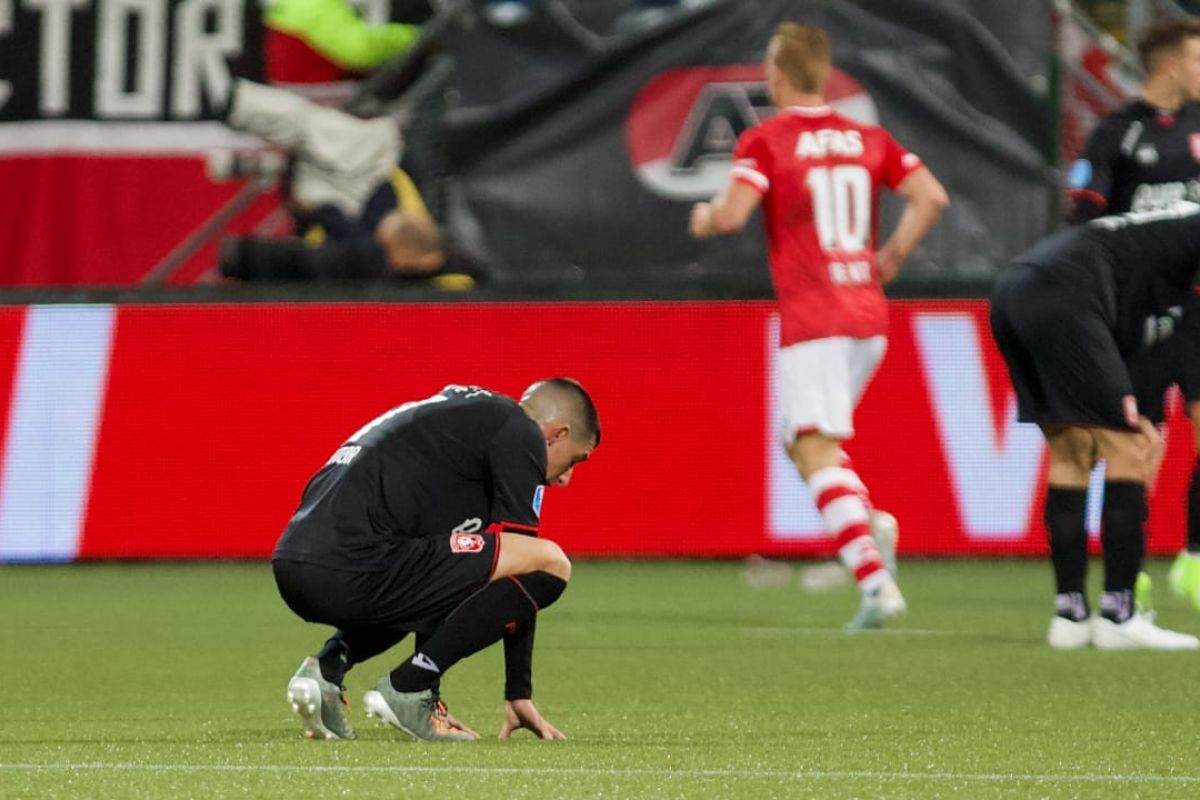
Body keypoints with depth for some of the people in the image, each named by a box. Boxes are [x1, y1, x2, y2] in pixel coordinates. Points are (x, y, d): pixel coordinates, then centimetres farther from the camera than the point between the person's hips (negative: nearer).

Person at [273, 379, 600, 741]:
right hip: (352, 569, -10)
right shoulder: (520, 435, 4)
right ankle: (406, 688, -4)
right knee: (549, 564, -6)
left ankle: (329, 665, 13)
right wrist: (518, 693, 9)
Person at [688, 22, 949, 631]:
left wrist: (704, 219, 7)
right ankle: (866, 521, -1)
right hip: (868, 317, 6)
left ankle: (876, 581, -24)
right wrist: (891, 257, 15)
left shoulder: (765, 141, -4)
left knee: (815, 452, -9)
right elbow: (931, 197, 3)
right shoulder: (868, 139, 11)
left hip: (810, 320, -6)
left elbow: (732, 213, -16)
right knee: (812, 438, 24)